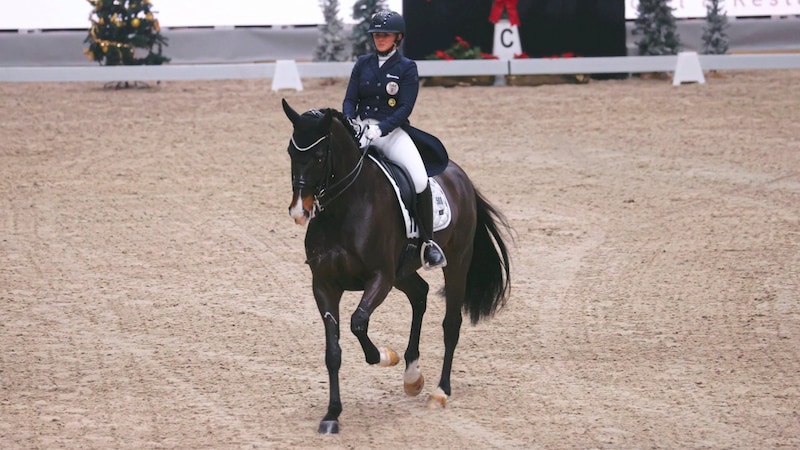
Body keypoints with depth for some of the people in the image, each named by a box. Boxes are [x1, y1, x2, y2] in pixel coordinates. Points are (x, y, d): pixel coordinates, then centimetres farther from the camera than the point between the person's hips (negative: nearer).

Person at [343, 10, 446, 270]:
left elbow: (405, 108, -8)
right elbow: (350, 99, 8)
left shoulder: (407, 68, 1)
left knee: (420, 180, -26)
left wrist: (380, 129, -23)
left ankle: (428, 242, -12)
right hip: (361, 129, 3)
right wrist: (349, 122, -14)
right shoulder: (363, 64, 11)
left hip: (393, 131, -3)